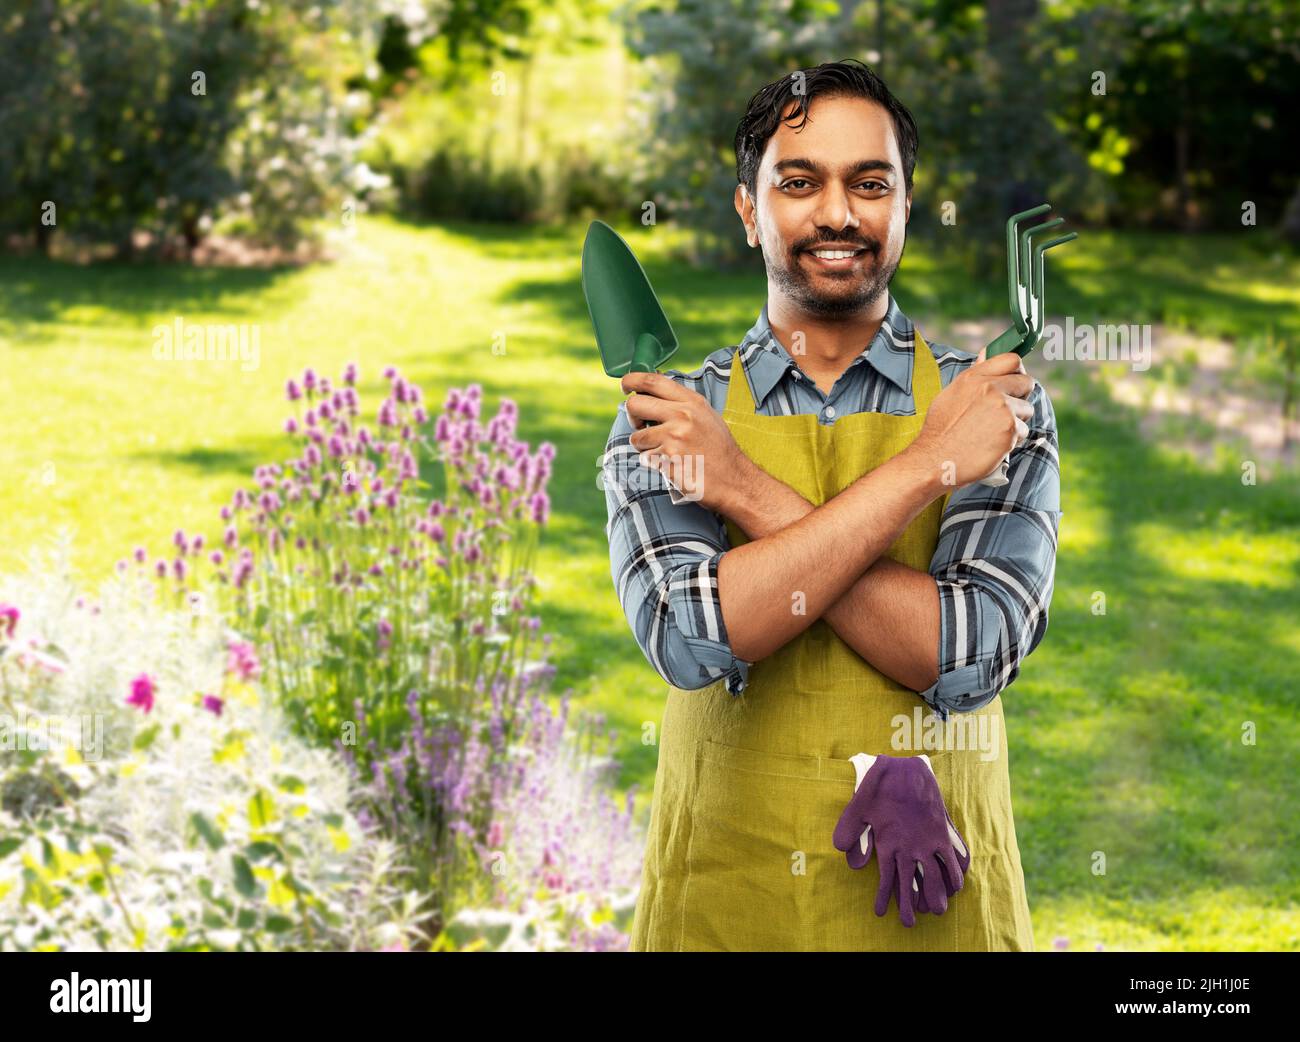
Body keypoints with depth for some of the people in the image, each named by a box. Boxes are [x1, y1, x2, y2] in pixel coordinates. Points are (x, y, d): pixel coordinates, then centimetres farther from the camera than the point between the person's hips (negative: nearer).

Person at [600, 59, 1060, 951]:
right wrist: (922, 466, -18)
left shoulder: (999, 403, -1)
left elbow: (973, 653, -16)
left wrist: (744, 491, -17)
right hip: (723, 901, 0)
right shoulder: (666, 414, -1)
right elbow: (688, 637, -18)